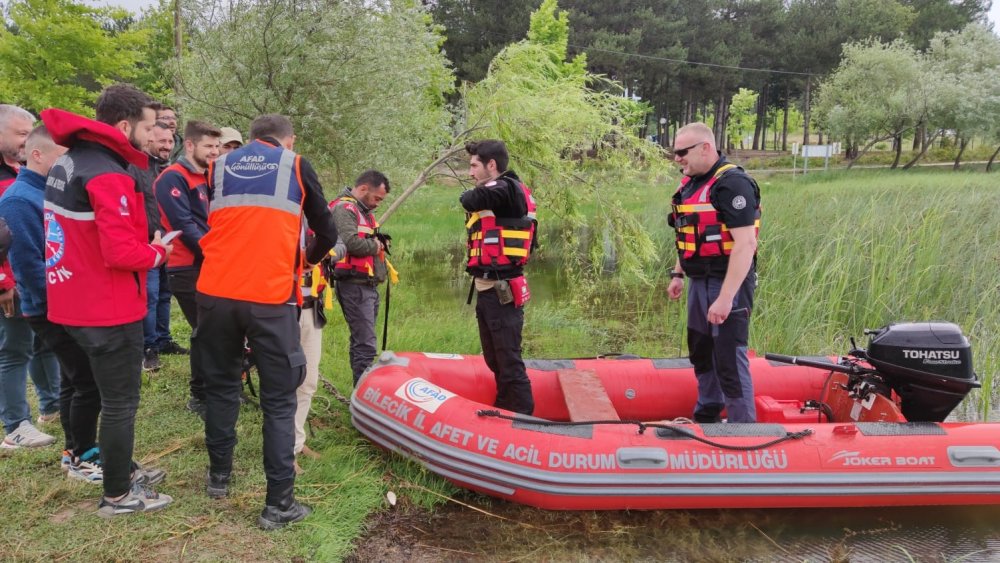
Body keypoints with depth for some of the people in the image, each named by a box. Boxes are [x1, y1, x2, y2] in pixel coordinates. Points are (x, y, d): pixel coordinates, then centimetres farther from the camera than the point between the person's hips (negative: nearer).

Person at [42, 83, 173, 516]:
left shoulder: (67, 164, 11)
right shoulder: (106, 175, -21)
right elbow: (122, 251, -27)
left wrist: (146, 245, 5)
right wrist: (159, 252, -8)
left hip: (76, 302, 10)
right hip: (108, 309, -10)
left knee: (110, 395, 23)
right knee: (121, 403, 5)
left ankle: (121, 472, 38)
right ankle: (117, 495, 18)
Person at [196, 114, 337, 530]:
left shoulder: (219, 166, 16)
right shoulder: (296, 166, 9)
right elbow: (327, 234, 12)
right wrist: (308, 259, 33)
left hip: (215, 293, 3)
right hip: (270, 298, -3)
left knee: (221, 386, 20)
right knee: (278, 399, 4)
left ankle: (219, 476, 33)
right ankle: (279, 503, 5)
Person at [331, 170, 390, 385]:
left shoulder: (364, 211, 21)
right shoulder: (344, 208, -11)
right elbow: (351, 242, -25)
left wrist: (379, 243, 3)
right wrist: (375, 246, -8)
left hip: (368, 285, 10)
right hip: (354, 286, -10)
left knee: (362, 342, 15)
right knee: (366, 345, -11)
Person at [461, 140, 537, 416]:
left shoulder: (508, 189, -11)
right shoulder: (497, 195, 17)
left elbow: (471, 200, -24)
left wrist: (469, 195, -4)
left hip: (501, 292, -10)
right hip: (488, 290, 10)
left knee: (509, 362, -6)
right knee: (495, 361, 19)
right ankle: (503, 412, 31)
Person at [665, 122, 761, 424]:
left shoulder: (732, 183, -19)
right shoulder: (691, 183, 11)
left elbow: (745, 244, -25)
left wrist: (726, 297, -28)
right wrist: (678, 274, 20)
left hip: (727, 284, -10)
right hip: (699, 283, 10)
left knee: (730, 361, -6)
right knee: (701, 354, 20)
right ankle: (706, 417, 36)